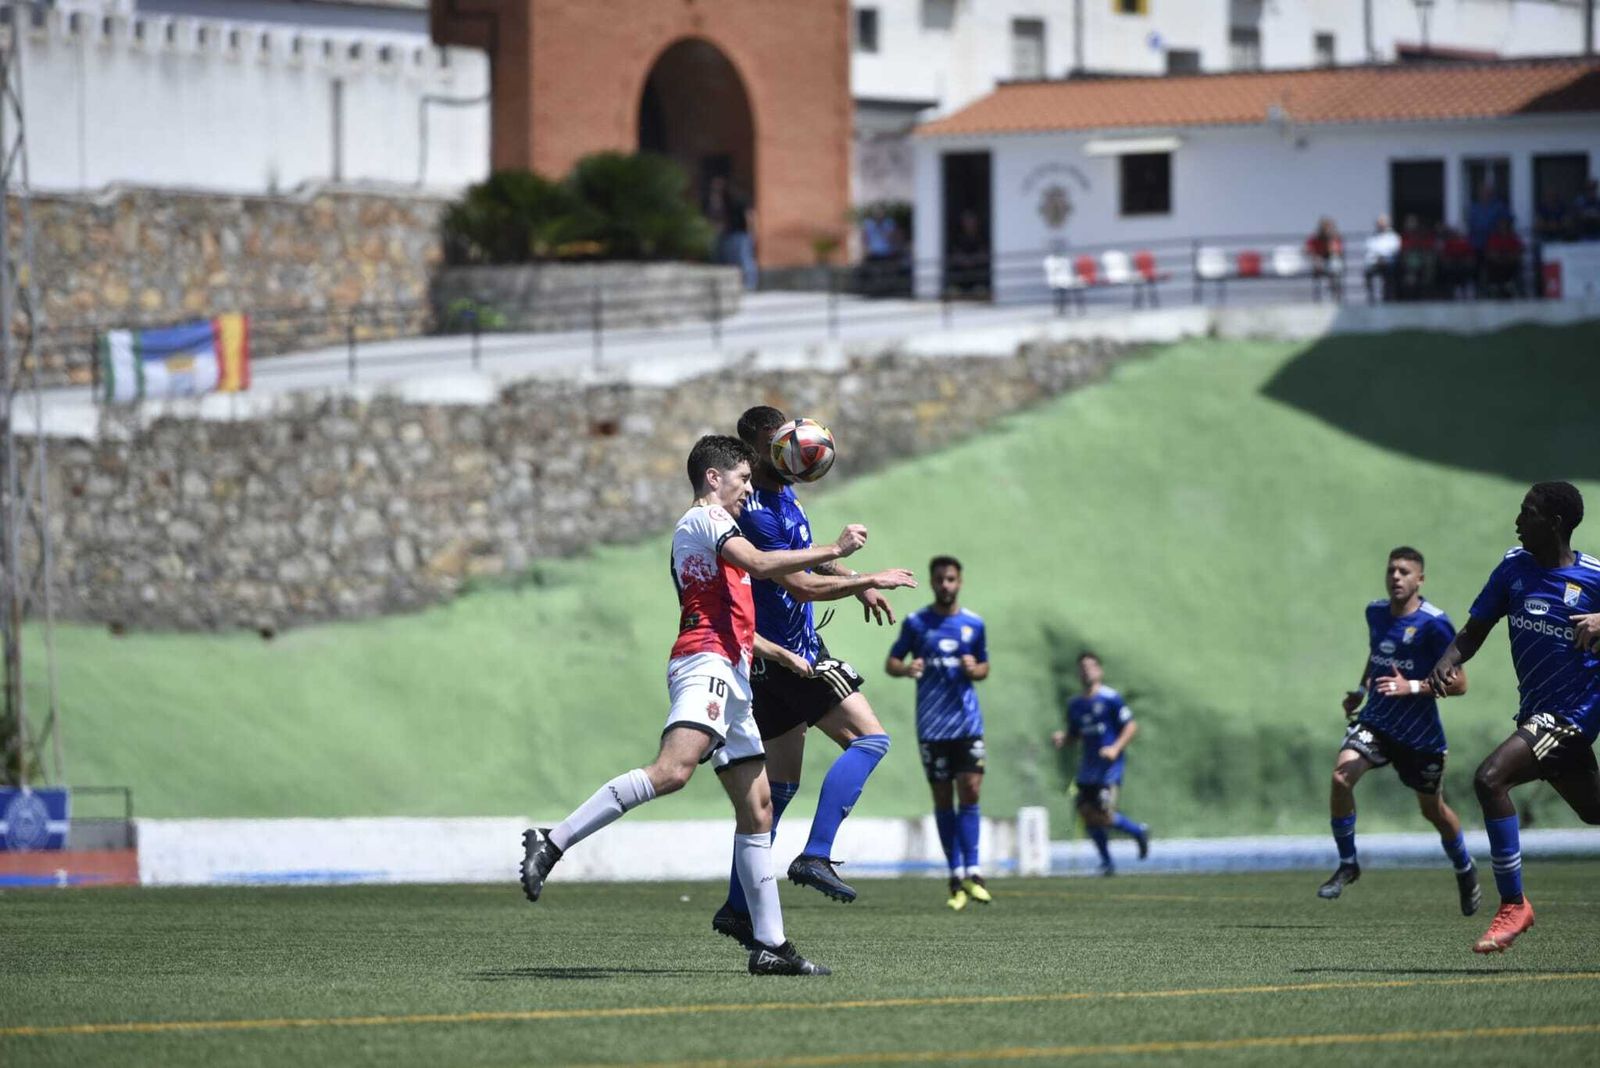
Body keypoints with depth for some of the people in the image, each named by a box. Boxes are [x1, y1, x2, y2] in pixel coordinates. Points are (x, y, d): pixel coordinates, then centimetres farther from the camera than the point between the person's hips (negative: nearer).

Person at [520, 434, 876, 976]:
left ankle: (769, 944, 4)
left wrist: (783, 654, 48)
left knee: (757, 806, 6)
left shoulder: (698, 529, 32)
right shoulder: (705, 518, 2)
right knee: (673, 769, -31)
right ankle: (551, 844, -33)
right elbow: (758, 564, -14)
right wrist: (832, 550, -7)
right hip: (706, 666, -11)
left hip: (730, 676, 11)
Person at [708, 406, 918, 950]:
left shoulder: (784, 493, 11)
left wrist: (857, 582, 13)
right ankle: (815, 856, -23)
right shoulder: (754, 512, -20)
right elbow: (800, 586, -21)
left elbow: (805, 556, 28)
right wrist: (869, 579, -13)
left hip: (789, 653, 10)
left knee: (780, 783, 12)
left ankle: (738, 908, 13)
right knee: (869, 737, -14)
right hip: (783, 654, -10)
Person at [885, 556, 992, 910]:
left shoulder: (974, 624, 7)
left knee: (970, 791, -11)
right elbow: (891, 662, 9)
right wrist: (906, 668, -14)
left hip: (967, 721, 0)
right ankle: (957, 876, 6)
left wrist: (974, 670, -7)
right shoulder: (916, 624, 3)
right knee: (943, 799, 2)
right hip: (931, 727, 0)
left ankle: (972, 872, -9)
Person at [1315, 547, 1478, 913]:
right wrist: (1361, 689, 12)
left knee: (1433, 809, 12)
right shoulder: (1376, 612, 3)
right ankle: (1347, 865, -7)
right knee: (1341, 776, -23)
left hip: (1420, 732, -4)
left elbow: (1458, 684, -15)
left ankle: (1466, 873, 41)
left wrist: (1413, 687, -26)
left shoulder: (1434, 624, -16)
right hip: (1376, 721, 4)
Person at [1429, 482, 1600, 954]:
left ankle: (1513, 904, -15)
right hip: (1537, 714, 7)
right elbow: (1473, 633, 7)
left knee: (1491, 778, -23)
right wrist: (1445, 664, -13)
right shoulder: (1514, 567, 4)